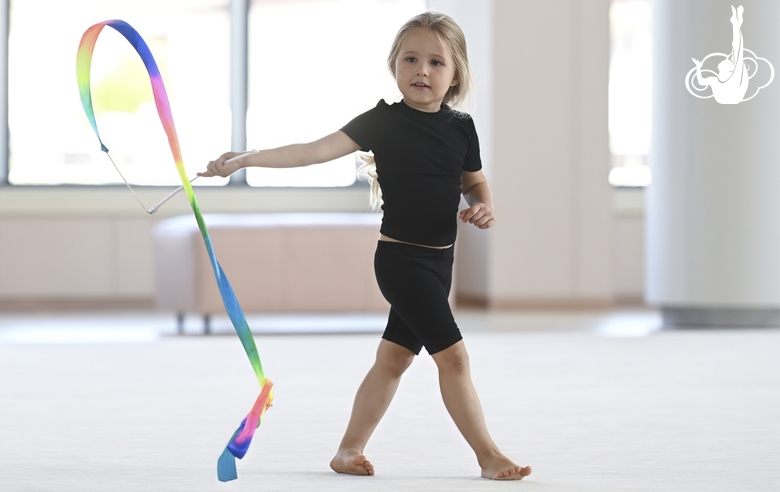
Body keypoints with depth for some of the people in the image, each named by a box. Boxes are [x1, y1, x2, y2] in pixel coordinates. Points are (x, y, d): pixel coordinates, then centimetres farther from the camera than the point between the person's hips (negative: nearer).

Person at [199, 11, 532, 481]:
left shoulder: (461, 128, 4)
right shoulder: (384, 121, -10)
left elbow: (475, 183, 19)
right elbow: (317, 150, -14)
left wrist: (484, 208, -5)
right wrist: (246, 159, -21)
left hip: (438, 261, 6)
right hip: (400, 259, -6)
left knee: (394, 357, 12)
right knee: (453, 355, -10)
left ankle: (350, 450, 23)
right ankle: (490, 456, -3)